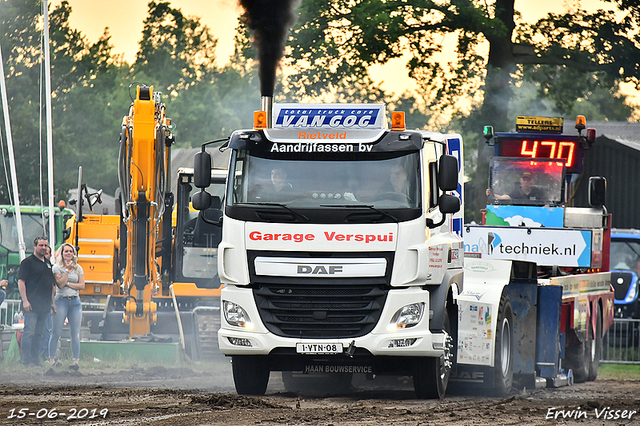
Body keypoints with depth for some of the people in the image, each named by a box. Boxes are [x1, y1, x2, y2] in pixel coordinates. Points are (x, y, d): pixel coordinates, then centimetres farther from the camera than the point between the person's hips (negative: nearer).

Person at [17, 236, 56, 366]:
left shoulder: (48, 264, 19)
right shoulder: (28, 262, -3)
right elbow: (21, 281, -8)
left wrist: (53, 302, 20)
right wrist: (25, 301, -16)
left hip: (45, 306, 7)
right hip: (32, 305, -7)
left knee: (39, 334, 9)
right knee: (29, 332, -8)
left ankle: (36, 360, 12)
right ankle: (27, 360, -7)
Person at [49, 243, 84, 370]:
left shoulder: (78, 268, 12)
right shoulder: (57, 267, 2)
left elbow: (82, 286, 3)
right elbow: (60, 284, -11)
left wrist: (67, 283, -7)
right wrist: (68, 269, -11)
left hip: (75, 301, 3)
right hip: (61, 300, -3)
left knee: (75, 333, -2)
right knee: (56, 332, -5)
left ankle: (76, 359, 0)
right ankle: (51, 358, 1)